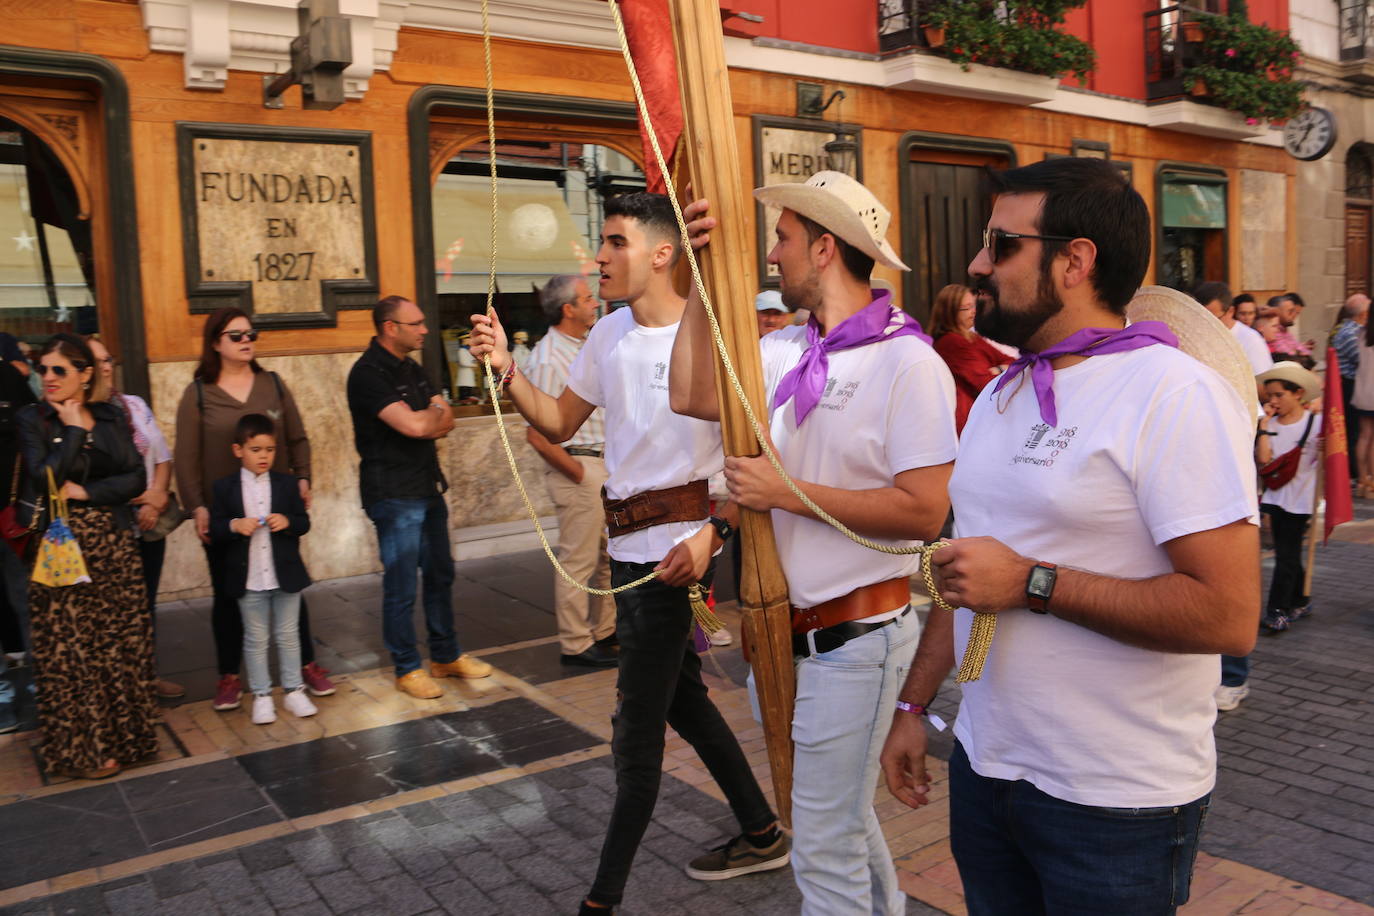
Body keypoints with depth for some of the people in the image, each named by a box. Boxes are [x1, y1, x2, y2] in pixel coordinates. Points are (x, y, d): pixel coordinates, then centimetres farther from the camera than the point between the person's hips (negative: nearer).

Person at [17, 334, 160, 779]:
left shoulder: (111, 417, 7)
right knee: (69, 650, 2)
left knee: (122, 642, 5)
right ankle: (79, 749, 14)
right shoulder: (32, 419, -1)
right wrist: (75, 430, -10)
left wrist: (84, 491, -12)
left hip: (113, 544, 2)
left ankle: (123, 734, 20)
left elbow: (136, 478, -1)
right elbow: (45, 478, -15)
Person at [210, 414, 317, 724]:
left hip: (285, 575, 1)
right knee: (256, 639, 9)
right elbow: (215, 529, -1)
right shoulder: (225, 487, 0)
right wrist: (235, 525, -20)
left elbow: (304, 522, 4)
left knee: (288, 636, 10)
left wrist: (287, 521, -17)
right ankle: (261, 696, 19)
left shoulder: (287, 484, 2)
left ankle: (293, 690, 20)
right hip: (248, 579, -1)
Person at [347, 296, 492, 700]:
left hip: (428, 488, 9)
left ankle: (446, 655, 29)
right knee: (401, 587, 0)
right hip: (394, 495, -9)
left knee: (440, 575, 16)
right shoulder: (368, 374, -15)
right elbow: (414, 426, -25)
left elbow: (446, 421, 8)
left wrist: (424, 420, -13)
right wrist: (435, 412, -4)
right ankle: (406, 668, 14)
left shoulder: (410, 368, 13)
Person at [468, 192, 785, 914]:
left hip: (678, 543, -9)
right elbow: (558, 424, 16)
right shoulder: (608, 336, 10)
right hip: (628, 544, 9)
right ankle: (761, 833, 38)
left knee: (637, 727, 0)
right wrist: (507, 370, 1)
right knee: (680, 697, 20)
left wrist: (712, 533, -26)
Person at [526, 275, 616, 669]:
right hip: (579, 466, -9)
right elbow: (537, 434, -21)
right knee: (579, 560, 0)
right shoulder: (547, 360, -17)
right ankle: (576, 645, 13)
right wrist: (577, 472, -14)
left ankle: (606, 630, 30)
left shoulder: (587, 347, 12)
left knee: (614, 554, 16)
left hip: (606, 464, 9)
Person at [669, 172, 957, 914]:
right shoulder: (785, 351, 5)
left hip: (858, 634, -8)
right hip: (789, 625, 8)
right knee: (842, 811, 27)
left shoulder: (907, 361, -18)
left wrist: (788, 492, -20)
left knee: (824, 849, 3)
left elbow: (923, 511, -22)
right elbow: (692, 394, 1)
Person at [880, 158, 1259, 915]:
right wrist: (913, 704, 12)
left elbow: (1228, 615, -23)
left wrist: (1032, 583, -23)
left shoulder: (1174, 394, -17)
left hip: (1116, 803, -7)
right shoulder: (997, 396, 8)